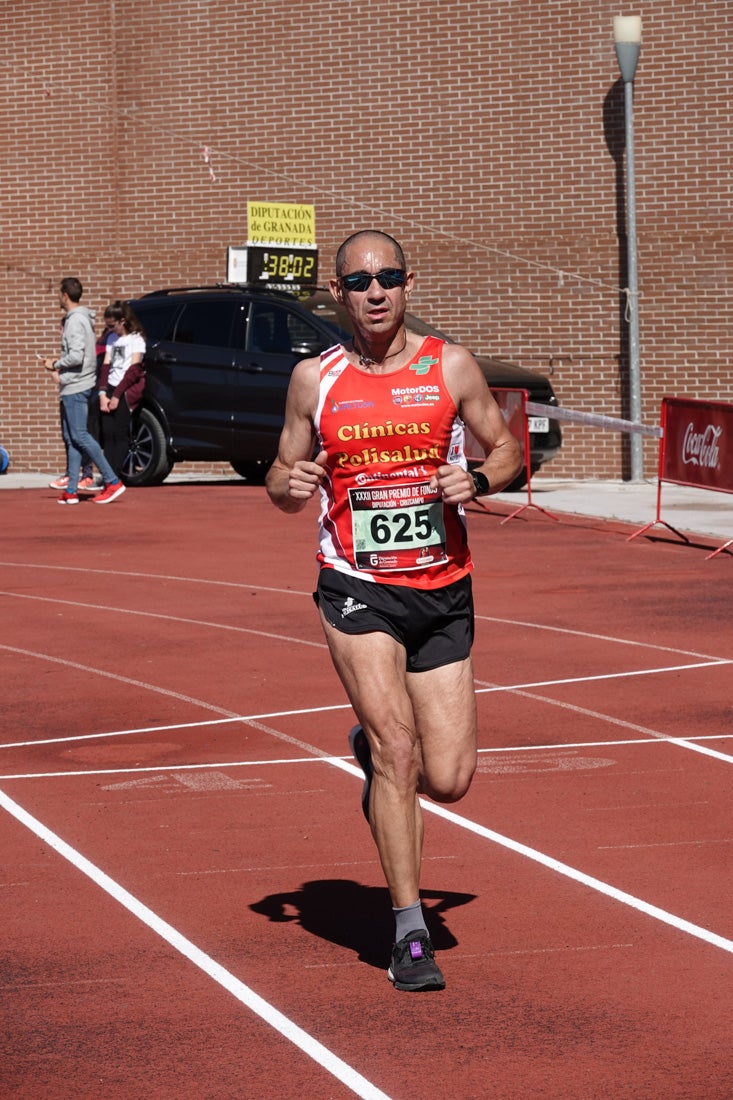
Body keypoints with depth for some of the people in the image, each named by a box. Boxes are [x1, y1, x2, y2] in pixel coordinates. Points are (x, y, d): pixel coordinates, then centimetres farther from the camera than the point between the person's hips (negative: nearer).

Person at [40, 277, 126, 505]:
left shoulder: (76, 321, -15)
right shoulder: (79, 318, 16)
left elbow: (76, 356, -23)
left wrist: (55, 364, -9)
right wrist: (60, 370, 13)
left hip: (76, 387, -10)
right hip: (72, 386, 10)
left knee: (79, 436, -11)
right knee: (72, 438, 9)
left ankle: (112, 481, -12)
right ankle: (71, 491, 10)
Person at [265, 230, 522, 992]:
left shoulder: (451, 367, 1)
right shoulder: (314, 379, 2)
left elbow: (506, 449, 9)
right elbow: (282, 482, 10)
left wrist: (477, 480, -13)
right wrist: (290, 485, -14)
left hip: (443, 593, 2)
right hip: (357, 590, -1)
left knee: (447, 781, 0)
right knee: (397, 748, -17)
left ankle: (370, 748, 36)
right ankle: (410, 933, -8)